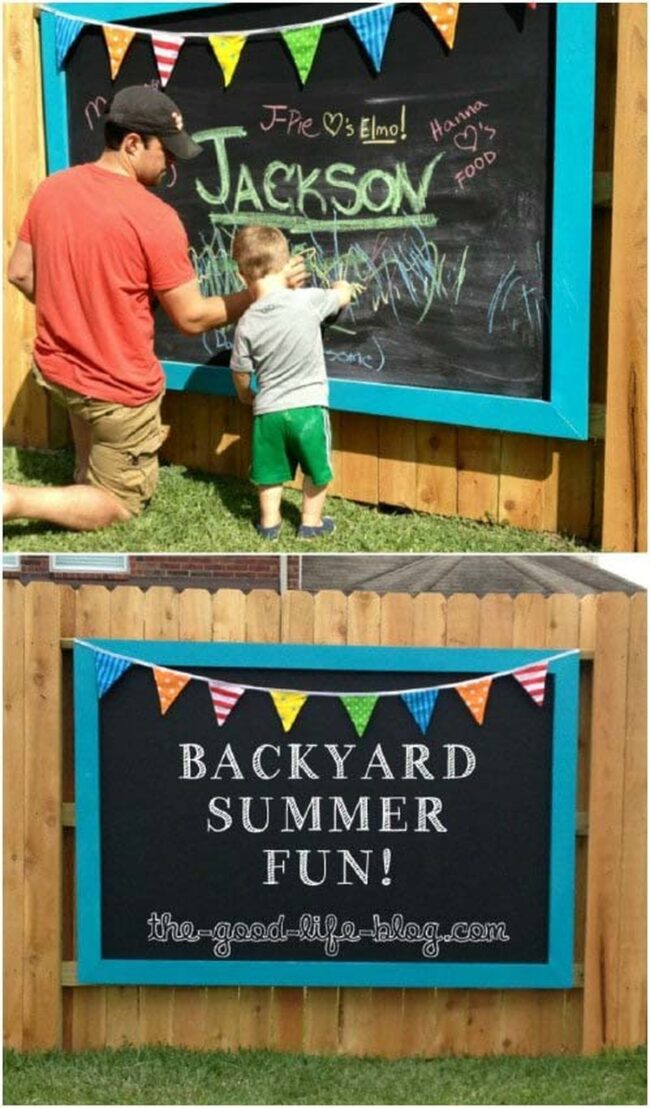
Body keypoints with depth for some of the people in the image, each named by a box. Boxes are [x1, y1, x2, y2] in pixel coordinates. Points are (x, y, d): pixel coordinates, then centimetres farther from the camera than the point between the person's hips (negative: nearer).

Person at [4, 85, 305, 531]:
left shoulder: (51, 189, -4)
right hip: (120, 388, -6)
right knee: (118, 507, 10)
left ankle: (86, 474, 35)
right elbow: (192, 318, -14)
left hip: (54, 367, 7)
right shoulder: (155, 218, -21)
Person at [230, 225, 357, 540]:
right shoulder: (309, 301, -13)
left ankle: (269, 520, 25)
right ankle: (311, 521, 25)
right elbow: (344, 295, 8)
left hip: (268, 410, 1)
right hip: (308, 406, -1)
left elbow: (241, 374, 1)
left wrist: (246, 397, 22)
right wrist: (340, 286, 32)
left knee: (270, 469, 18)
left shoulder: (247, 324, -9)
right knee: (316, 468, 18)